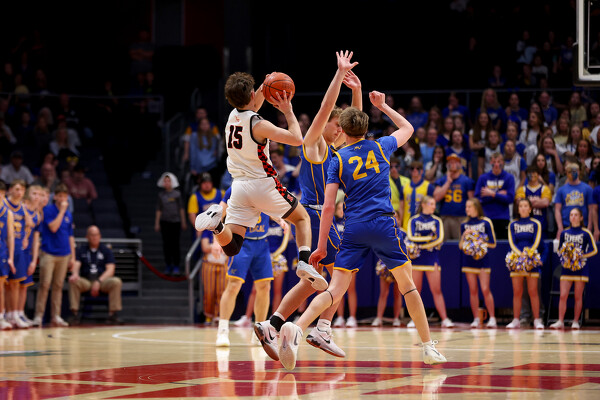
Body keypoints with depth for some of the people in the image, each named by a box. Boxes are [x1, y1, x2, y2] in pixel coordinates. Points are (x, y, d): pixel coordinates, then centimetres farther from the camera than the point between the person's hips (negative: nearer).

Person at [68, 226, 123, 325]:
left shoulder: (106, 250, 9)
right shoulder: (81, 250, 11)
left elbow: (110, 270, -2)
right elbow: (76, 265, -3)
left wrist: (99, 281, -20)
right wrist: (75, 274, -29)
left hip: (102, 280, 0)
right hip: (85, 281, 0)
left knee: (116, 281, -31)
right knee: (73, 281, -31)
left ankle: (113, 314, -28)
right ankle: (75, 313, -30)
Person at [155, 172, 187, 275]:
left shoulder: (177, 194, 2)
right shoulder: (161, 195, 6)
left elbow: (181, 209, 6)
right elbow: (158, 210, 9)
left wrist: (183, 222, 4)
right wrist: (157, 223, 5)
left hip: (175, 221, -2)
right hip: (164, 222, 2)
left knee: (175, 244, -4)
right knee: (166, 244, 2)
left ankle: (176, 266, 0)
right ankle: (168, 266, 10)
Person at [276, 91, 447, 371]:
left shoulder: (338, 160, 6)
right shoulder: (381, 147, 9)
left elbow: (328, 206, 0)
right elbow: (408, 128, 31)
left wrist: (322, 246, 3)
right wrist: (382, 106, 39)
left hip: (353, 230, 0)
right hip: (384, 225, 0)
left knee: (335, 290, -5)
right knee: (407, 285, 14)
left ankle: (297, 328, -30)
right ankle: (428, 347, 16)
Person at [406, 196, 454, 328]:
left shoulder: (437, 221, 8)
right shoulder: (413, 220, 5)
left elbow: (440, 239, -3)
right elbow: (410, 237, -8)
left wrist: (421, 244, -9)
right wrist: (429, 238, -9)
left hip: (432, 259, 0)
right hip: (417, 260, 0)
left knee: (437, 291, -4)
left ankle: (445, 319, -8)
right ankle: (414, 319, 8)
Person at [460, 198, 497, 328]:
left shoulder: (486, 222, -1)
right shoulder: (464, 224, 9)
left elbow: (493, 244, 0)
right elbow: (460, 246, 9)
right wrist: (464, 236, -8)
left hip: (483, 260, -3)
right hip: (469, 260, 3)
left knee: (485, 289, -10)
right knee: (473, 290, 3)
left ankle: (492, 318, -6)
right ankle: (476, 319, 6)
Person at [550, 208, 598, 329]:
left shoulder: (586, 233, 0)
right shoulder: (564, 233, 8)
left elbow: (594, 250, 1)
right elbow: (559, 249, 16)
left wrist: (582, 256, -14)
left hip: (581, 267, -2)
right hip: (567, 268, 2)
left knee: (578, 296, 1)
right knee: (563, 295, -6)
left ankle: (576, 322, 8)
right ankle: (560, 321, -5)